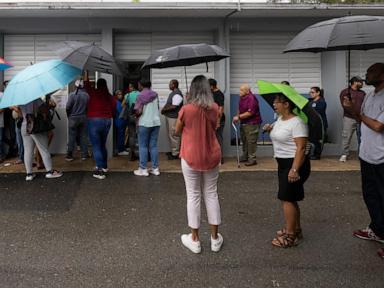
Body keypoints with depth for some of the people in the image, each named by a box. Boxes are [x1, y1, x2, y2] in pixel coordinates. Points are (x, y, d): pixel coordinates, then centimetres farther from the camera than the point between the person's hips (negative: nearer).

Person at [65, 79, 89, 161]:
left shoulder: (72, 95, -12)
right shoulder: (87, 95, -5)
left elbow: (68, 107, -12)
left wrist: (69, 115, 5)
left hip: (73, 118, -2)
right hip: (83, 118, 2)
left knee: (72, 137, 4)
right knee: (83, 136, 10)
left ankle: (69, 155, 8)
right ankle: (84, 154, 13)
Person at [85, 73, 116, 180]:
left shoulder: (94, 93, -8)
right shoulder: (110, 97, 1)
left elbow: (86, 84, 6)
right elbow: (113, 111, 6)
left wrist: (86, 72, 19)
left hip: (94, 121, -5)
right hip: (107, 121, 5)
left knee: (96, 146, -4)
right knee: (103, 145, 20)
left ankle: (100, 170, -10)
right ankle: (104, 166, 31)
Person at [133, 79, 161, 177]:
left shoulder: (141, 96, -9)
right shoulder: (155, 94, 9)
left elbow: (139, 111, -14)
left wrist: (135, 114, 6)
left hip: (145, 123, -5)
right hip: (156, 122, 5)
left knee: (143, 146, 3)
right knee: (153, 146, 9)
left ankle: (143, 169, 4)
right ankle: (155, 168, 11)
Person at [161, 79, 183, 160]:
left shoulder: (177, 94, -17)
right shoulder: (172, 93, 14)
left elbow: (173, 107, -23)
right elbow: (168, 103, 20)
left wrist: (164, 109, -11)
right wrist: (164, 109, 1)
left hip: (174, 118, -11)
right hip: (169, 117, 11)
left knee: (173, 135, -7)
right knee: (170, 135, 17)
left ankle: (175, 153, -2)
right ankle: (173, 150, 27)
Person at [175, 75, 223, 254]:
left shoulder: (186, 109, -14)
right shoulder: (214, 108, -4)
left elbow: (177, 131, 1)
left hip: (191, 157, -3)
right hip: (211, 156, 3)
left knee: (193, 196, 7)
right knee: (211, 194, 13)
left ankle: (194, 240, 16)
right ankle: (215, 239, 20)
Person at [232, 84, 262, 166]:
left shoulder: (251, 98, -20)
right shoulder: (242, 98, 7)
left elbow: (250, 113, -24)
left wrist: (239, 117, -20)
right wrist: (237, 116, 4)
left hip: (252, 123, -9)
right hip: (243, 123, 9)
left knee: (251, 141, -6)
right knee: (244, 140, 17)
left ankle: (252, 159, 0)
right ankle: (245, 156, 30)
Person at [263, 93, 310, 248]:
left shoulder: (296, 122, -19)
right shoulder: (280, 119, 10)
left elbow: (301, 148, -25)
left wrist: (294, 169, -31)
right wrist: (270, 128, 8)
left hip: (294, 163, -10)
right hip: (283, 163, 10)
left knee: (287, 198, -6)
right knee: (290, 198, 17)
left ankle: (290, 236, 3)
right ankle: (296, 229, 31)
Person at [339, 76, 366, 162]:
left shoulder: (363, 93, 15)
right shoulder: (345, 92, 0)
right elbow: (345, 105, -10)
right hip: (349, 118, -4)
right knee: (347, 137, -3)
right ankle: (344, 154, 5)